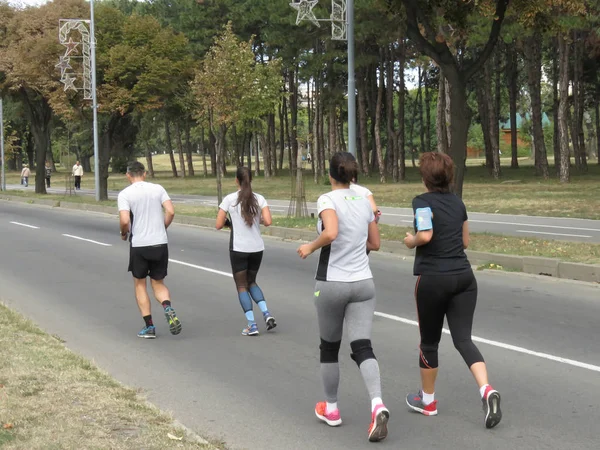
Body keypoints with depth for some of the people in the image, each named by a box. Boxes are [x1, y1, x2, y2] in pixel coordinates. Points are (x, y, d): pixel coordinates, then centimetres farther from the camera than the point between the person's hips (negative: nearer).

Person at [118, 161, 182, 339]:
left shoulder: (125, 194, -5)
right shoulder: (158, 189, 4)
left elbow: (125, 220, -16)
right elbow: (170, 212, -5)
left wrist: (124, 233, 5)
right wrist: (162, 229, 12)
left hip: (139, 245, -3)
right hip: (160, 244, 3)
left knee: (140, 284, 14)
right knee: (158, 283, 15)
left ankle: (149, 327, 10)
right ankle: (169, 309, -15)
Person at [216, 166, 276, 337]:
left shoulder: (229, 199, -7)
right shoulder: (259, 199, -1)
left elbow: (219, 225, -7)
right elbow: (268, 222, -11)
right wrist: (258, 220, 10)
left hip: (238, 248, -3)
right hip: (257, 248, 3)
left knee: (242, 286, 8)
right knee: (251, 282, 21)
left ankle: (252, 325, -1)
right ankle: (266, 313, 2)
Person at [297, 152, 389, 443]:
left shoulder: (328, 199, -10)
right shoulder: (365, 202, 8)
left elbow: (330, 233, -27)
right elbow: (374, 243, 16)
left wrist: (310, 247, -10)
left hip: (332, 284, -4)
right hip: (363, 284, 4)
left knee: (329, 347, 15)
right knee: (362, 347, -2)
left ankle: (331, 409, 28)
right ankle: (377, 406, -24)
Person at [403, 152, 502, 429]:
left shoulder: (422, 202, -8)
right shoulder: (458, 203, 12)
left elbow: (425, 235, -22)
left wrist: (411, 242, -3)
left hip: (433, 278, -5)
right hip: (464, 275, 5)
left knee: (429, 341, 12)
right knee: (463, 339, 2)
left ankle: (427, 400, 26)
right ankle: (487, 390, -21)